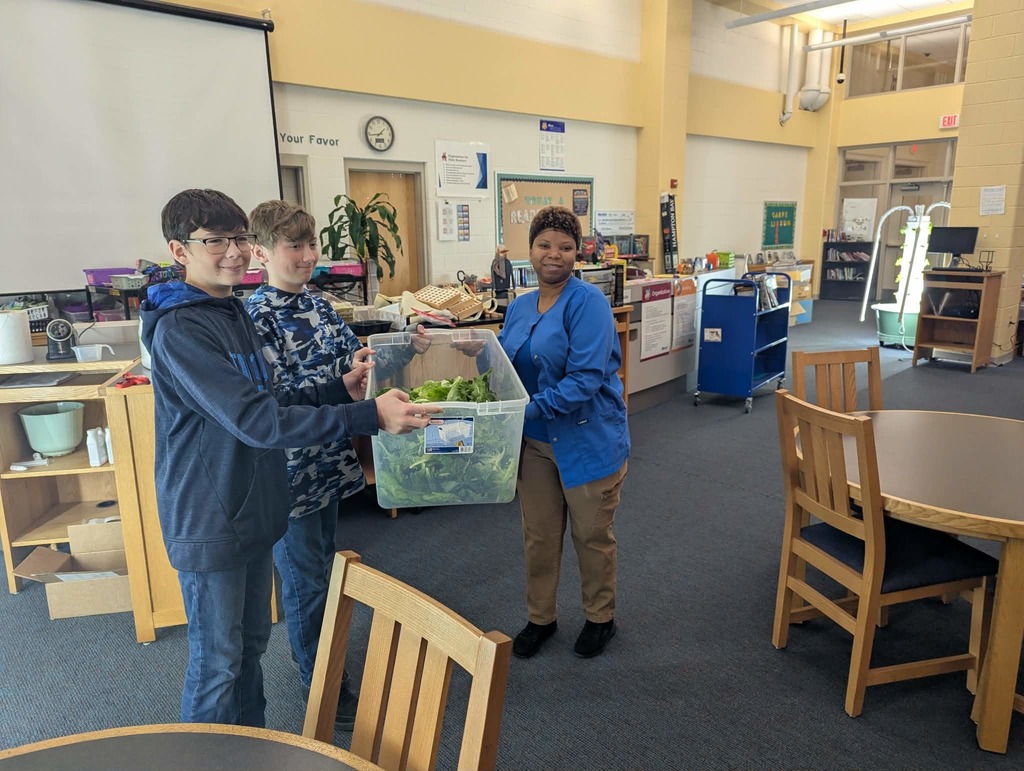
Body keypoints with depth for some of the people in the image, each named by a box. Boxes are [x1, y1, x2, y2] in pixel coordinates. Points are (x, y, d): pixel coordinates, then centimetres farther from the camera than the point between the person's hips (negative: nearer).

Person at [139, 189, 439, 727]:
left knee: (251, 643, 22)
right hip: (208, 522, -9)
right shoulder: (179, 329, -21)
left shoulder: (232, 312, 8)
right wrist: (368, 416, -34)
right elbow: (256, 420, -30)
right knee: (216, 663, 8)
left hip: (252, 510, 9)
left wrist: (339, 389, 2)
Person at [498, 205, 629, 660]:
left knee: (591, 534, 13)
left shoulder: (588, 302, -16)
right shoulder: (519, 307, 5)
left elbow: (586, 378, -25)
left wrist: (532, 408, -30)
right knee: (538, 535, 16)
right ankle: (540, 618, 37)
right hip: (535, 440, 6)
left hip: (589, 439, -6)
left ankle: (600, 618, 36)